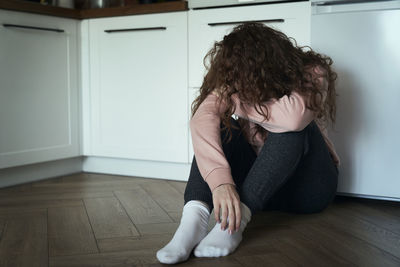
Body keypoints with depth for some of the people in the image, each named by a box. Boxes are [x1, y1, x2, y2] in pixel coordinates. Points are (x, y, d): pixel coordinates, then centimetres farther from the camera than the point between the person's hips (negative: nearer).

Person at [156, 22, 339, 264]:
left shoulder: (312, 74, -20)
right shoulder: (236, 81, -14)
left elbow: (293, 116, -43)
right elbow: (202, 119, -34)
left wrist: (239, 102, -27)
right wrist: (220, 180, -50)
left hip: (307, 185, -2)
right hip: (254, 182, 2)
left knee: (292, 123, -32)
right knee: (221, 126, -24)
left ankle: (236, 219, -42)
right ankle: (195, 216, -44)